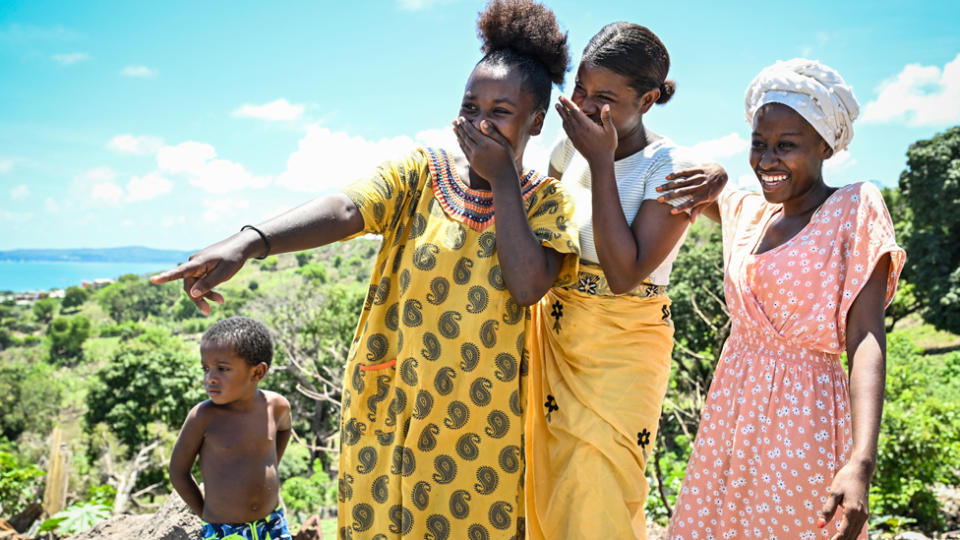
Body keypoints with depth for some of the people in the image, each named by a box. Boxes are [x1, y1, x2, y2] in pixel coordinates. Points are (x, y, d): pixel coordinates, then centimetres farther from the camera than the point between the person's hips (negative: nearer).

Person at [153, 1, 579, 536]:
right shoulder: (419, 173, -2)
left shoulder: (547, 201, 0)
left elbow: (529, 285, -17)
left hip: (481, 418, 0)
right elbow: (342, 210, -21)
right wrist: (249, 241, -38)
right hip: (389, 400, 0)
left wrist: (502, 179, -14)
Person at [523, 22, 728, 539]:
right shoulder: (574, 142, 1)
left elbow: (624, 274, -26)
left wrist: (601, 162, -25)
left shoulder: (673, 170, -16)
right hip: (552, 335, 6)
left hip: (619, 350, -5)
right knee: (546, 492, 15)